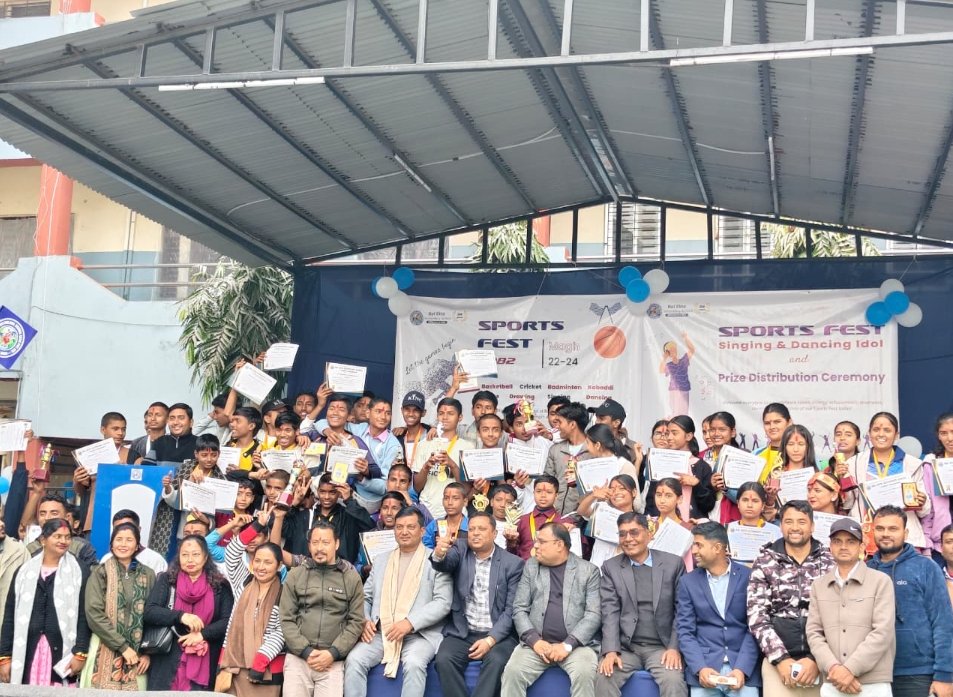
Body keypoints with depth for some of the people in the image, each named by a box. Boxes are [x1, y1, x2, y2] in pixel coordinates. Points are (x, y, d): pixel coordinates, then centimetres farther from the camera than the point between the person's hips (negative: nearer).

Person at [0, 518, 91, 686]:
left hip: (62, 651, -2)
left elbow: (84, 615, -1)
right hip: (27, 650, 2)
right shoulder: (24, 572, 11)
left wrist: (80, 653, -9)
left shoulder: (80, 571, 4)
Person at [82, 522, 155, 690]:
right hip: (106, 653, -2)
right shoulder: (100, 573, 0)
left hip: (138, 654, 2)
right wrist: (123, 646, -13)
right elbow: (94, 613, -9)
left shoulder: (148, 575, 8)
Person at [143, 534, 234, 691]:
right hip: (168, 662, 0)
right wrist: (181, 616, -18)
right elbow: (149, 612, -4)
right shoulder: (166, 580, 7)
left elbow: (229, 621, -1)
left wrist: (202, 634, -15)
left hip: (204, 664, 0)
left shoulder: (220, 585, 6)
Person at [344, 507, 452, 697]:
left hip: (419, 634, -4)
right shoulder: (381, 560, 19)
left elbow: (443, 603, -6)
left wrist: (410, 622, -17)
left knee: (414, 663, -34)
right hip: (380, 632, 4)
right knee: (354, 659, -24)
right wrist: (364, 620, -2)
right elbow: (365, 597, 20)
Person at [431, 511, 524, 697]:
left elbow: (511, 609, -3)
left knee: (497, 660, -31)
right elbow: (445, 563, -16)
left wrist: (491, 639, -16)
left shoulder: (513, 563, 1)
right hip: (462, 632, 2)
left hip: (497, 635, -1)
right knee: (443, 659, -26)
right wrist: (439, 554, -41)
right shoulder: (461, 550, 7)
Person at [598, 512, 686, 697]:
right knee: (604, 679, -27)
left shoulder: (673, 563, 5)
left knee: (674, 681, -30)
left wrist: (675, 647, -8)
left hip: (662, 647, -1)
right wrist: (611, 651, -14)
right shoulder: (611, 567, 7)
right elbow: (610, 612, -1)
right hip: (625, 647, 1)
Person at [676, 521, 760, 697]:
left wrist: (742, 669, -12)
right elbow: (685, 631, 2)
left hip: (743, 668, -1)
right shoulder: (688, 582, 7)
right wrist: (700, 668, -13)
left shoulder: (749, 577, 3)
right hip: (704, 667, 1)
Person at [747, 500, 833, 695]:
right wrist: (781, 659, -11)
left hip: (821, 662, 0)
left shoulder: (829, 563, 3)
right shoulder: (764, 562, 2)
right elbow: (756, 616, -3)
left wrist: (816, 659, -10)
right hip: (778, 661, 0)